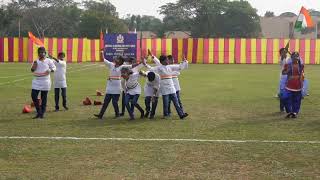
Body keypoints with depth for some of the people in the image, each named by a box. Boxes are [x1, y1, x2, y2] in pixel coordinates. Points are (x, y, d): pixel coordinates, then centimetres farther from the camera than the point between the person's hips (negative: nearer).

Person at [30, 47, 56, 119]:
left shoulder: (48, 61, 0)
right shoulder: (36, 61, 9)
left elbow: (54, 68, 2)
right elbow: (32, 70, 10)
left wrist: (50, 70, -18)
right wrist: (34, 66, -11)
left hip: (45, 81, -3)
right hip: (36, 81, 3)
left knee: (44, 97, 3)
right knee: (33, 96, -7)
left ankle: (42, 113, 12)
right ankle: (39, 112, 8)